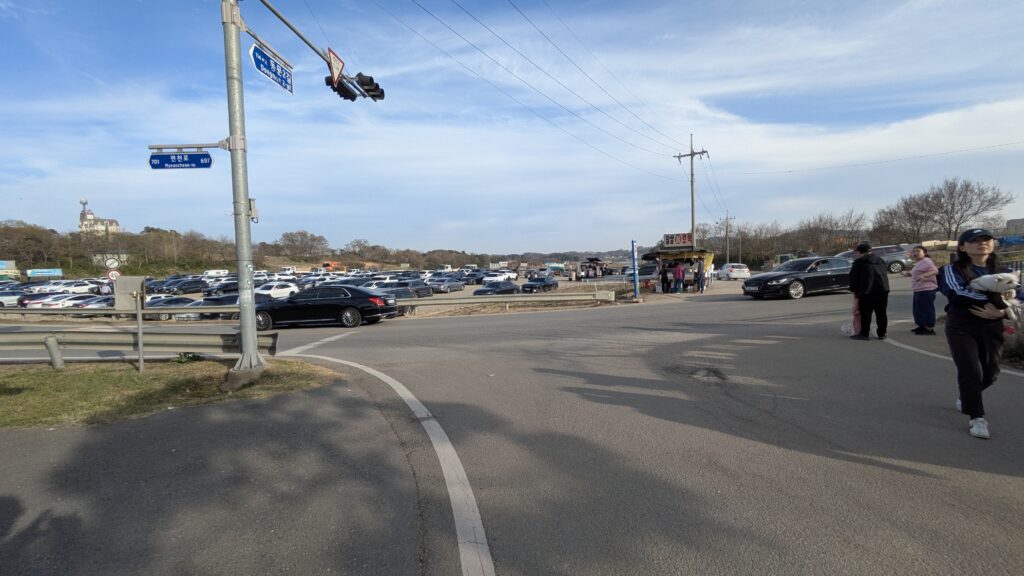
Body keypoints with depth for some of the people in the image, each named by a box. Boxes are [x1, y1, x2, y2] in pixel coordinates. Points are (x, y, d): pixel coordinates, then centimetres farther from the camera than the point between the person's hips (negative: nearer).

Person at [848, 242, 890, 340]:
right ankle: (882, 334, 15)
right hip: (883, 289, 6)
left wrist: (854, 290, 9)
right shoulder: (880, 260, 19)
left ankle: (864, 334, 1)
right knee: (881, 313, 10)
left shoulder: (859, 261, -2)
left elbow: (853, 277, -2)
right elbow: (885, 274, 20)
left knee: (865, 313, -1)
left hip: (867, 291, -6)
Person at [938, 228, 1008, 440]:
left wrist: (1001, 311, -17)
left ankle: (967, 398, 40)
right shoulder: (953, 270, -4)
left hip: (991, 329, 4)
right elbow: (957, 292, -21)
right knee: (971, 372, -9)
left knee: (990, 373, 10)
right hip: (961, 328, -4)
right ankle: (977, 418, 3)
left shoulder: (1001, 271, 9)